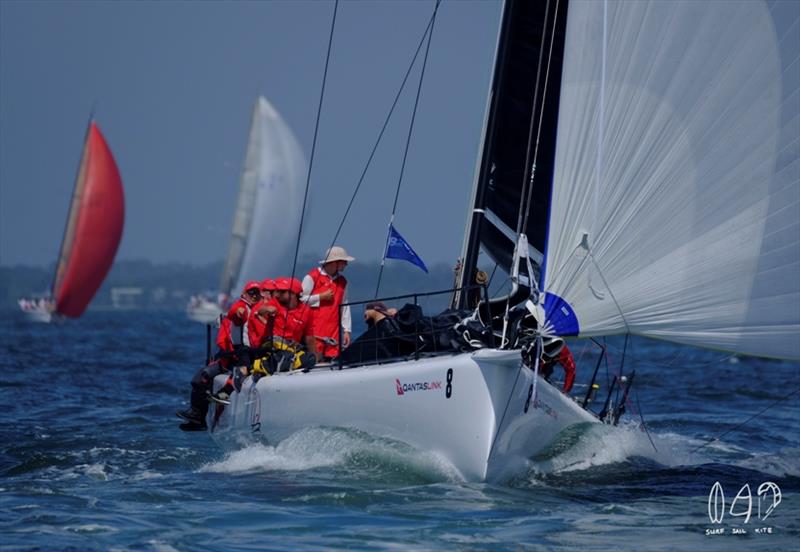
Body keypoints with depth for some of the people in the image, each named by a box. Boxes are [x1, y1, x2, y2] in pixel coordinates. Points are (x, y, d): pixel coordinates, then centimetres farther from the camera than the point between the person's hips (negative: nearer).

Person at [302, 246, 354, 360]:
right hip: (315, 333, -5)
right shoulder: (312, 277, -2)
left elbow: (345, 307, 15)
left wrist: (347, 330, 9)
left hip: (334, 333, 5)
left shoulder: (342, 281, 16)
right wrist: (321, 297, -8)